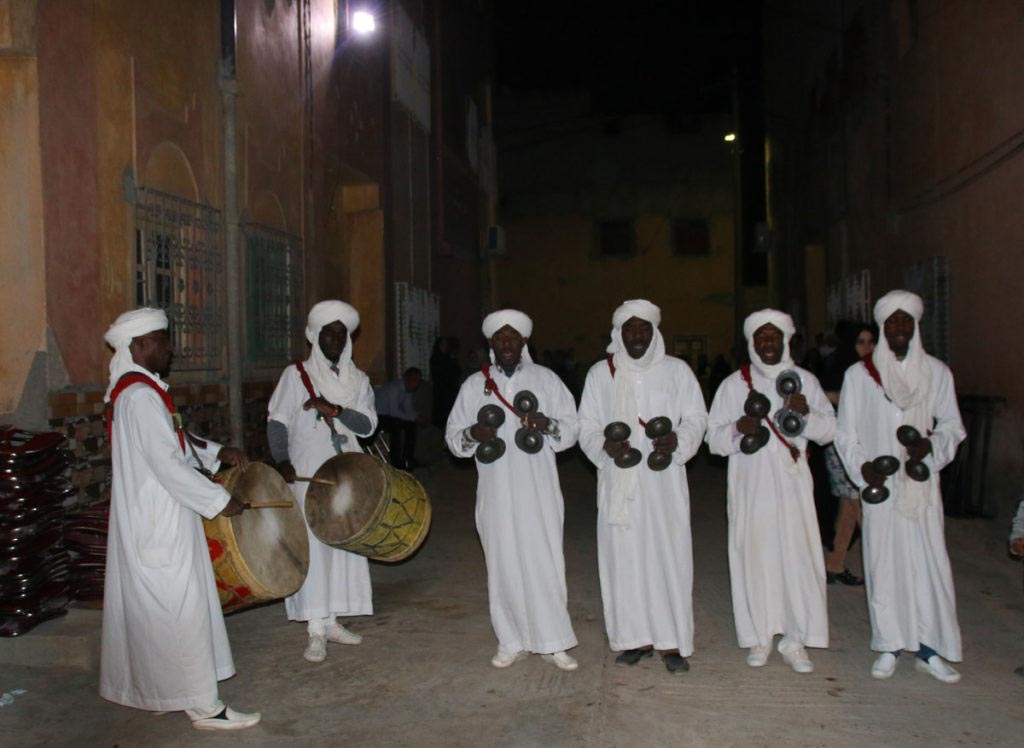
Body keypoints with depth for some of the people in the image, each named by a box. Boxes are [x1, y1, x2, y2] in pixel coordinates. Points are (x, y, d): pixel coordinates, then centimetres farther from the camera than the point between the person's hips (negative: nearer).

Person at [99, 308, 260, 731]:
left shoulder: (130, 390, 12)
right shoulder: (141, 395, -22)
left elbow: (172, 439, 22)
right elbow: (169, 464, -25)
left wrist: (216, 452, 10)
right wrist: (220, 501, -17)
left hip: (148, 521, 10)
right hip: (160, 526, -10)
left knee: (153, 609, 18)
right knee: (181, 608, -3)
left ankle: (160, 690, 32)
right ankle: (203, 707, 6)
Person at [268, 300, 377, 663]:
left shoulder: (357, 379, 11)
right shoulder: (296, 374, 1)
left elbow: (368, 423, 0)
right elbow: (277, 422, -6)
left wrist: (334, 409, -16)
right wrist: (283, 462, -20)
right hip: (307, 473, -4)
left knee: (344, 545, 6)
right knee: (313, 546, -8)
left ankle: (332, 621, 17)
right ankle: (315, 630, -4)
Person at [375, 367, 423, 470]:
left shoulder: (408, 389, 3)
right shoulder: (394, 387, -24)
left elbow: (408, 410, 8)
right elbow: (394, 412, -29)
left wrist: (415, 416, -13)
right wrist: (414, 417, -23)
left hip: (388, 416, 9)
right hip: (375, 416, -9)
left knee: (410, 424, -2)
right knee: (397, 426, -29)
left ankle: (408, 458, 5)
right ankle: (396, 463, -21)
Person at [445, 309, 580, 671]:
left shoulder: (545, 379, 5)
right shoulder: (474, 384, 8)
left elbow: (572, 428, 3)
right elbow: (453, 436, 9)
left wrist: (547, 424, -18)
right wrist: (473, 433, -13)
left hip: (538, 491, -1)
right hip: (496, 492, 1)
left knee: (544, 562, -2)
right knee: (503, 564, 5)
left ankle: (552, 641, 10)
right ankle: (512, 642, 18)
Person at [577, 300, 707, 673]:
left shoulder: (676, 370, 6)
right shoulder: (600, 373, 8)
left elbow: (696, 417, 6)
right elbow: (587, 426, 8)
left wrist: (678, 439, -15)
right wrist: (603, 446, -13)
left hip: (664, 479, -1)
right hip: (619, 481, 1)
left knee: (668, 554, -2)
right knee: (624, 555, 2)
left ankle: (672, 641, 8)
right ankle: (637, 638, 13)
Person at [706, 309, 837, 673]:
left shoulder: (804, 380, 10)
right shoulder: (734, 384, 6)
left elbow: (829, 430, 9)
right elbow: (714, 438, 4)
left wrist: (807, 414, -11)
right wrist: (738, 429, -16)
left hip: (792, 484, 1)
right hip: (750, 485, -1)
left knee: (798, 557, -3)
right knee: (754, 557, 1)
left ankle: (795, 640, 8)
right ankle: (758, 637, 14)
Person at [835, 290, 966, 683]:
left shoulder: (936, 372, 6)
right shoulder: (859, 375, 2)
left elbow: (952, 423, 9)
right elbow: (846, 434, 4)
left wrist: (932, 446, -12)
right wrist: (862, 466, -13)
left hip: (922, 484, 1)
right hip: (880, 485, -1)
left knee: (929, 562, 0)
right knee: (883, 562, 2)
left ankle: (929, 647, 11)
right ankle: (888, 646, 14)